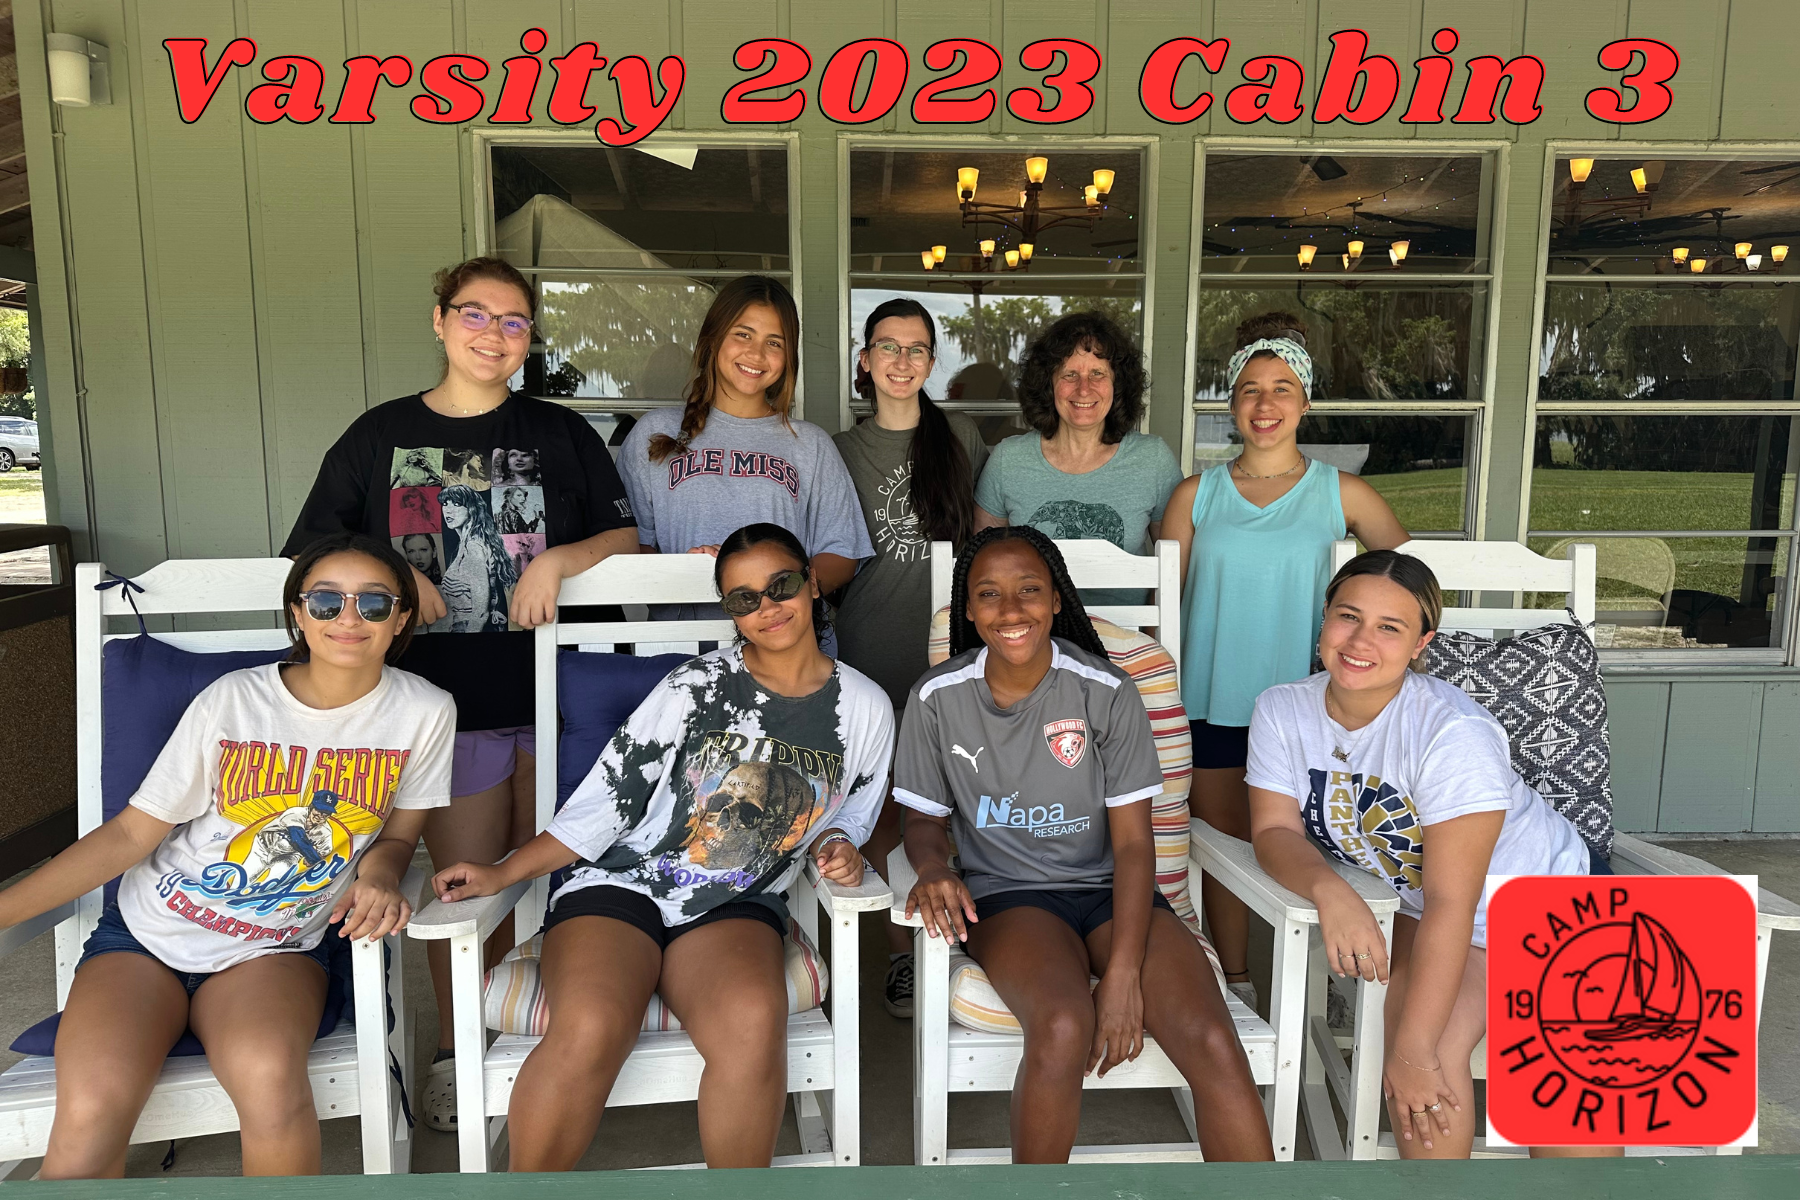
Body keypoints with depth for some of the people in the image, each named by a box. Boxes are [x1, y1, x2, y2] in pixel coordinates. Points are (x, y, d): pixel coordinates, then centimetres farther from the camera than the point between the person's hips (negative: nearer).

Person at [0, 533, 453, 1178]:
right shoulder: (233, 700, -8)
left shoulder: (424, 712, -7)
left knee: (269, 1074, -32)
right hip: (147, 932, 1)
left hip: (278, 948, 0)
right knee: (90, 1110, -27)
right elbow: (131, 833, -2)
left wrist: (377, 875, -16)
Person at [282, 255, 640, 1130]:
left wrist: (558, 560, -13)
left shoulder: (560, 433, 6)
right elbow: (307, 558, 7)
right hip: (446, 699, 0)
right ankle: (455, 1050, 29)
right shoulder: (381, 436, 6)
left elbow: (626, 539, 5)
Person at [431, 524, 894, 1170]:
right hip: (621, 886, -1)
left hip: (737, 907, 2)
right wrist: (502, 872, -4)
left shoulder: (866, 710, 7)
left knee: (754, 1022, -33)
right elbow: (608, 797, 1)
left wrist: (836, 847, -2)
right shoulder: (696, 686, -2)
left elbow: (848, 818, 21)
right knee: (592, 1027, -32)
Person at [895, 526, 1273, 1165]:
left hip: (1109, 889, 1)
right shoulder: (938, 698, -2)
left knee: (1213, 1042, -25)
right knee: (1064, 1027, -32)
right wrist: (932, 868, -16)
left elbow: (1133, 842, -5)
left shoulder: (1106, 692, -5)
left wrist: (1123, 971, -17)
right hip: (1006, 895, 0)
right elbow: (925, 819, 9)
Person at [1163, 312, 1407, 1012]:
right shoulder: (1197, 495, 4)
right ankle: (1234, 984, 26)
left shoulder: (1341, 495, 2)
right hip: (1211, 700, 1)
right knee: (1221, 842, 9)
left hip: (1301, 700, -1)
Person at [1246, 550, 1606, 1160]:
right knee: (1429, 1053, -25)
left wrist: (1413, 1050, -29)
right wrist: (1329, 889, -33)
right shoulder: (1281, 710, -12)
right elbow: (1274, 829, -10)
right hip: (1417, 916, 3)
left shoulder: (1454, 731, -28)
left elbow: (1451, 902, -29)